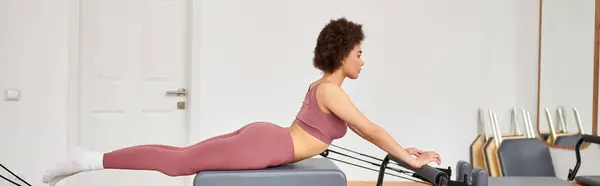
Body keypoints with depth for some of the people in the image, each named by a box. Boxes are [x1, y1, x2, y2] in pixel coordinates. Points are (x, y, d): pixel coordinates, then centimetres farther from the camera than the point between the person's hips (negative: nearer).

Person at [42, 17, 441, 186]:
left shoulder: (322, 85, 21)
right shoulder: (332, 90, -9)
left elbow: (361, 130, 30)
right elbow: (369, 130, -8)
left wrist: (400, 149, 29)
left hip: (260, 136, 9)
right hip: (262, 146, -9)